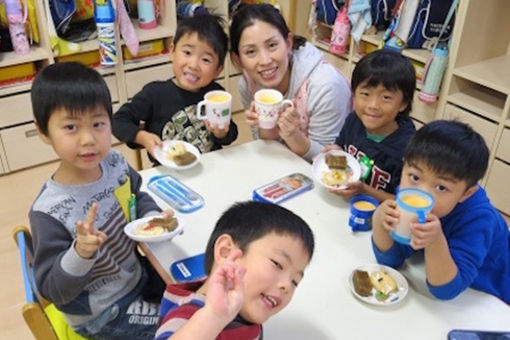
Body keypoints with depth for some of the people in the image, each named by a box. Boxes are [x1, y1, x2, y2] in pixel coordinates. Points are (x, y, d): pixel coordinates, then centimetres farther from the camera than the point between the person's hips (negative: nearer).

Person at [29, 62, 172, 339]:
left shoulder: (115, 164, -14)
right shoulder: (48, 212, -30)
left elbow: (138, 197, 7)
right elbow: (53, 290, -23)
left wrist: (153, 218, -12)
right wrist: (80, 253, -39)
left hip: (137, 276, 6)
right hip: (100, 315, -5)